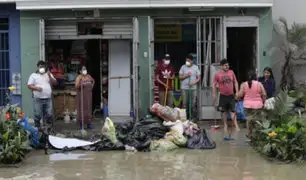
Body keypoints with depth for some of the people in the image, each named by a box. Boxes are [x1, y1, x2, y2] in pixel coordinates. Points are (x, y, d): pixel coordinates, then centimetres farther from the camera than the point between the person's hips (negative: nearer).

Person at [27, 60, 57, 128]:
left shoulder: (48, 74, 16)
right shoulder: (33, 75, 6)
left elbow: (54, 83, 8)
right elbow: (29, 85, 0)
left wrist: (50, 76, -7)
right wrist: (36, 88, -18)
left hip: (48, 99, 3)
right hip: (38, 99, -3)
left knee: (49, 115, 3)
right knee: (37, 115, -1)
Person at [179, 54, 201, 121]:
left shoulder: (196, 67, 6)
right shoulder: (183, 67, 6)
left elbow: (199, 78, 5)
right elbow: (180, 77, 5)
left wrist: (194, 82, -11)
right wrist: (186, 75, -11)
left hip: (193, 88, 0)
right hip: (184, 88, 0)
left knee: (193, 103, -2)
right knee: (185, 103, 0)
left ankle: (193, 117, 5)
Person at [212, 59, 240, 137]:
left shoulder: (231, 72, 3)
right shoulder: (217, 75, -4)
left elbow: (235, 82, 11)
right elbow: (214, 85, 2)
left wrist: (237, 92, 4)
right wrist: (214, 94, -1)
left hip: (231, 95, 1)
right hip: (223, 96, -1)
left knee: (233, 111, -5)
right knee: (224, 112, 7)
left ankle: (236, 125, -7)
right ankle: (225, 126, 19)